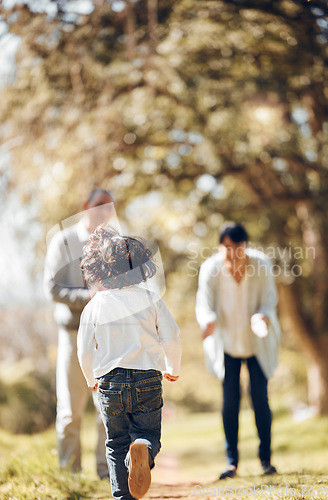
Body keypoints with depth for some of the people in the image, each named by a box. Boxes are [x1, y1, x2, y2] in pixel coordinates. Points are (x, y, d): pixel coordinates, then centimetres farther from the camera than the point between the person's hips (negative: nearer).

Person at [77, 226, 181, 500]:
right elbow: (172, 338, -3)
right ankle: (143, 449, -24)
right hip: (148, 379, -1)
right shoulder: (150, 298, -4)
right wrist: (172, 369, 17)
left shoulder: (94, 306, -3)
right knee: (148, 433, 11)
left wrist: (91, 379, 23)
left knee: (116, 444, 17)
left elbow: (85, 351, 2)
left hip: (110, 383, 1)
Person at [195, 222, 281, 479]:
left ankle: (266, 458, 9)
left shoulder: (261, 263, -13)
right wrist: (209, 321, -39)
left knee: (260, 398, -4)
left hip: (257, 342, 0)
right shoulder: (211, 268, -15)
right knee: (230, 399, -5)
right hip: (227, 342, 0)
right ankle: (232, 461, 5)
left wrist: (262, 317, -31)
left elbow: (269, 301, -8)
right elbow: (204, 305, -16)